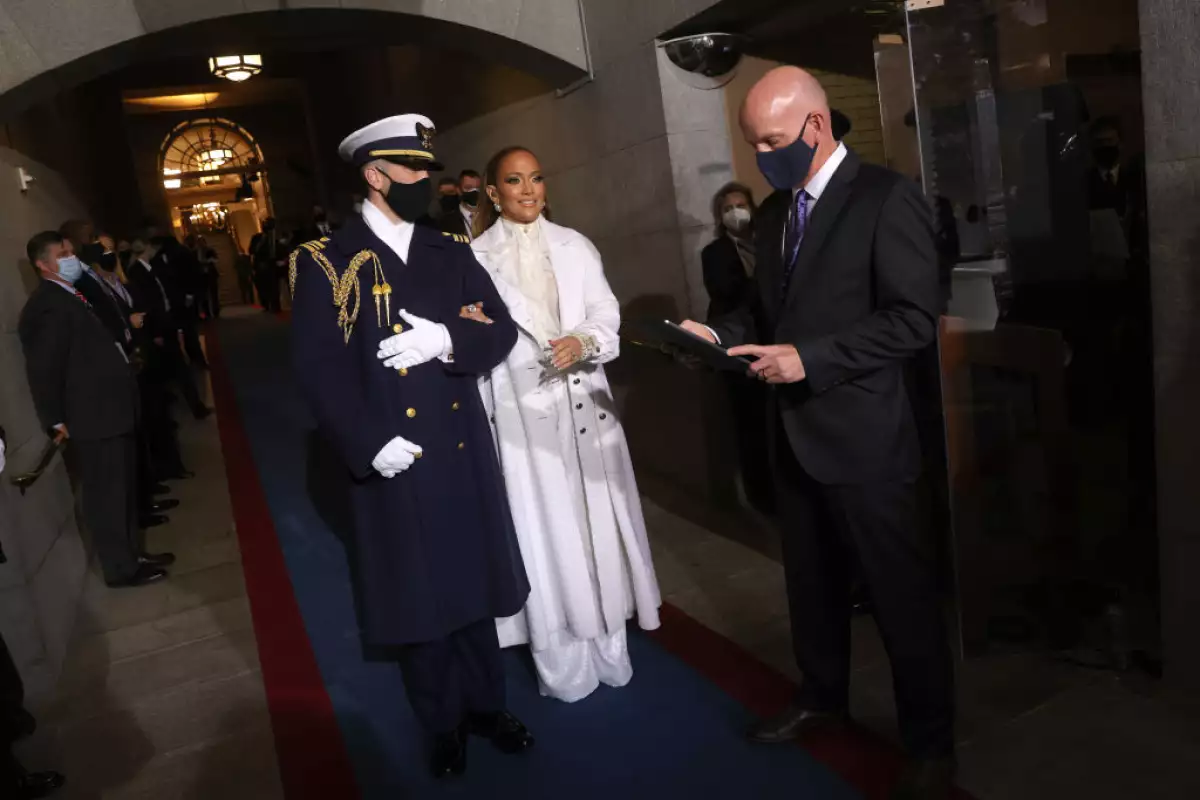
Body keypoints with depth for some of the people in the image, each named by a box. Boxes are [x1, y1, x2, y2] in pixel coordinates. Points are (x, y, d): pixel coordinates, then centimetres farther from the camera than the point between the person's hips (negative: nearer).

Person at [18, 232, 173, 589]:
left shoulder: (71, 297, 14)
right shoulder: (46, 306, -18)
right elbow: (43, 369, -18)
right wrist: (57, 421, -13)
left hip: (112, 411, 10)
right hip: (93, 418, -10)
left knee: (124, 490, 20)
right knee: (107, 495, 3)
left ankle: (133, 552, 34)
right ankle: (121, 568, 16)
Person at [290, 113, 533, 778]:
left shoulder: (451, 252, 9)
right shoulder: (324, 262, -5)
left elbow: (501, 329, 2)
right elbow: (318, 368, -12)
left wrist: (446, 340, -17)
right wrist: (370, 445, -20)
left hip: (464, 452, 4)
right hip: (396, 460, -3)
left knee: (473, 582, 16)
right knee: (418, 595, 10)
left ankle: (486, 704, 36)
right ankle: (443, 722, 31)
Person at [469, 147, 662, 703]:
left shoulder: (573, 245, 6)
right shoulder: (477, 257, 0)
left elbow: (607, 317, 6)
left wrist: (584, 342, -16)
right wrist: (481, 418, -4)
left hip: (584, 403, 2)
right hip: (521, 410, -2)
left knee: (597, 523, 8)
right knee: (544, 531, 5)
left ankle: (607, 646, 25)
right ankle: (562, 662, 20)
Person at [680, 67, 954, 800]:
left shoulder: (887, 197, -12)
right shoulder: (775, 210, 11)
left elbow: (914, 322, -18)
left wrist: (809, 357, -24)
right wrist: (723, 333, -2)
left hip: (863, 435, -7)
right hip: (795, 432, 7)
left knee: (902, 591, 6)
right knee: (812, 582, 20)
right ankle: (823, 697, 42)